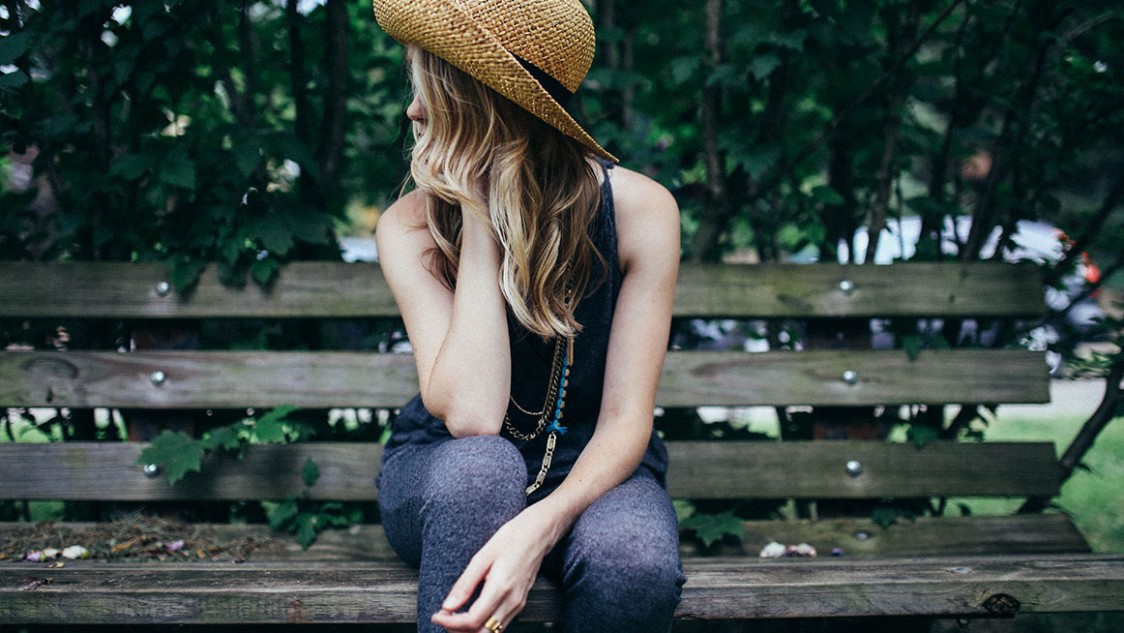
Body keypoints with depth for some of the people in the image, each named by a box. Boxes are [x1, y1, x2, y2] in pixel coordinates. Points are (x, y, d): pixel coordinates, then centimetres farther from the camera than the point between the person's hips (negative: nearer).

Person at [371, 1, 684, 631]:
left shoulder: (637, 209, -15)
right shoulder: (411, 227, -15)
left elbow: (626, 417, -17)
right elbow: (470, 416, -27)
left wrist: (541, 526, -37)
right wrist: (479, 222, -27)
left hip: (591, 469, 1)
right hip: (446, 477, 0)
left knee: (634, 563, -35)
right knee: (479, 464, -37)